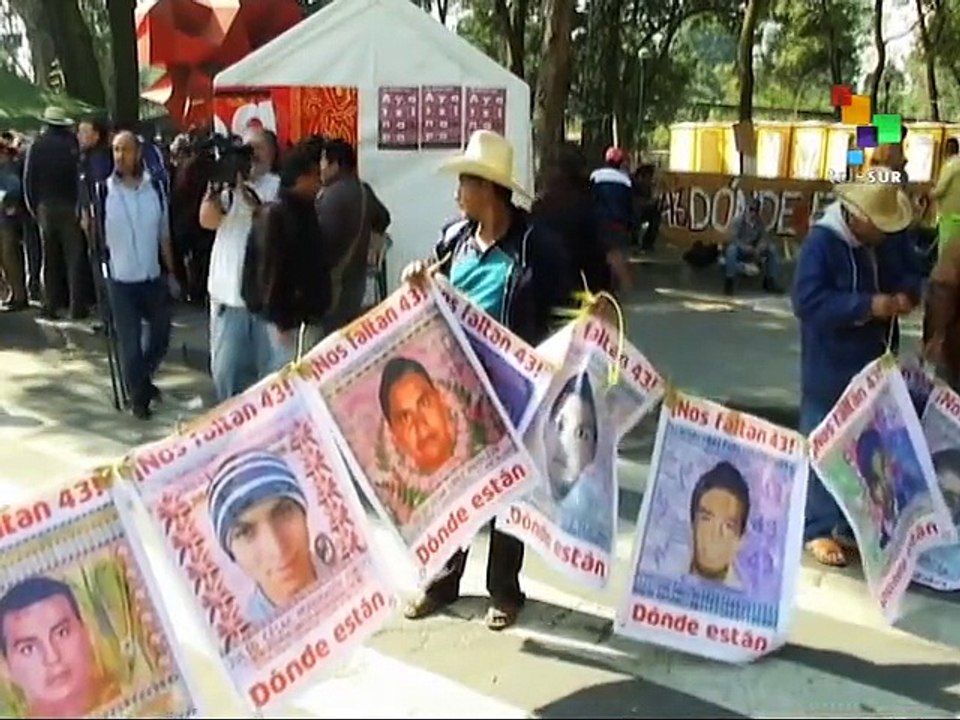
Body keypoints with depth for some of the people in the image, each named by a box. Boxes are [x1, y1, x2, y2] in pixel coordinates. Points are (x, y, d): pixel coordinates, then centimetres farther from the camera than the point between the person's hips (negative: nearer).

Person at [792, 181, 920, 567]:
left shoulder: (890, 241, 2)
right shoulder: (821, 242, -18)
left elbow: (910, 272, 17)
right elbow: (807, 301, -25)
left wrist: (906, 293, -7)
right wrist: (867, 306, -28)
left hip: (876, 364, 7)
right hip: (831, 369, -7)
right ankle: (818, 529, 13)